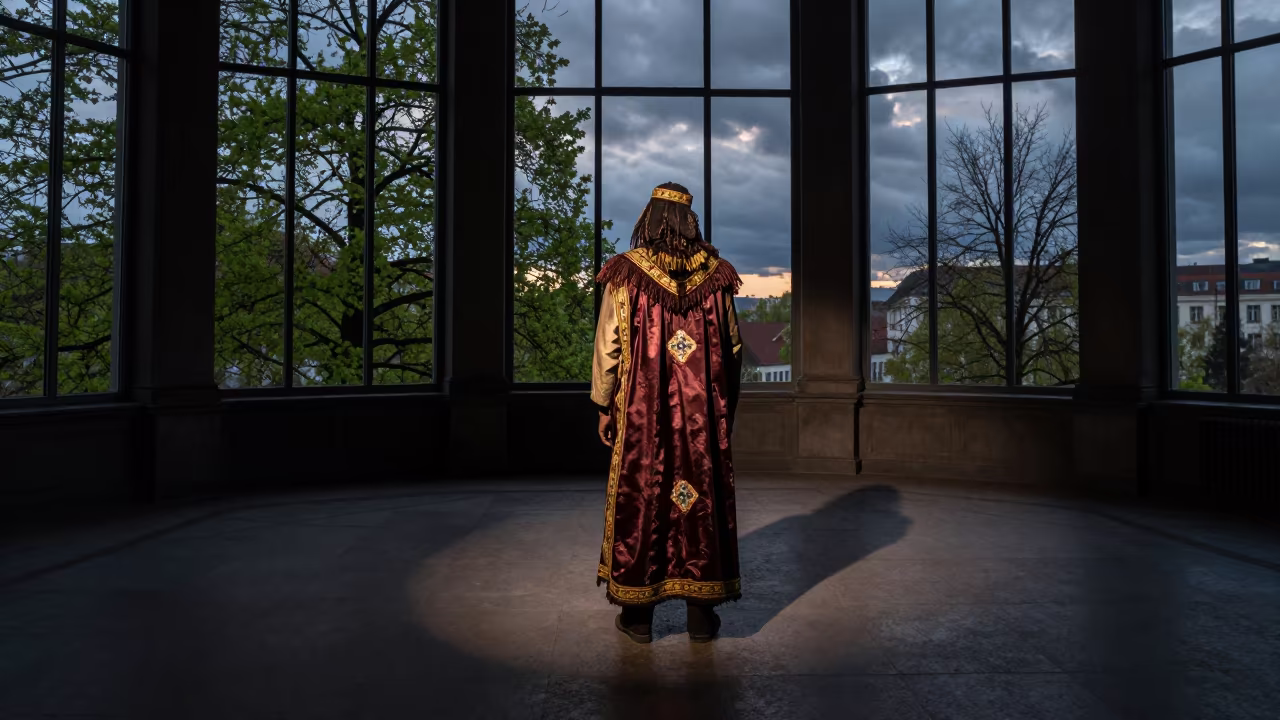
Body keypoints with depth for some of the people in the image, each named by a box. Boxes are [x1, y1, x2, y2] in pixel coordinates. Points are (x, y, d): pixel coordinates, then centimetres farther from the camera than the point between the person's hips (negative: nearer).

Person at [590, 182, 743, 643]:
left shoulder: (626, 274, -6)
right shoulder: (715, 275, 1)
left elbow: (608, 346, -5)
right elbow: (733, 347, 5)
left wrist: (604, 406, 5)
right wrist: (726, 405, 16)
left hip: (642, 413, -2)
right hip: (704, 414, 2)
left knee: (640, 498, 8)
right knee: (704, 497, 10)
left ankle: (638, 613, 16)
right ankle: (702, 613, 17)